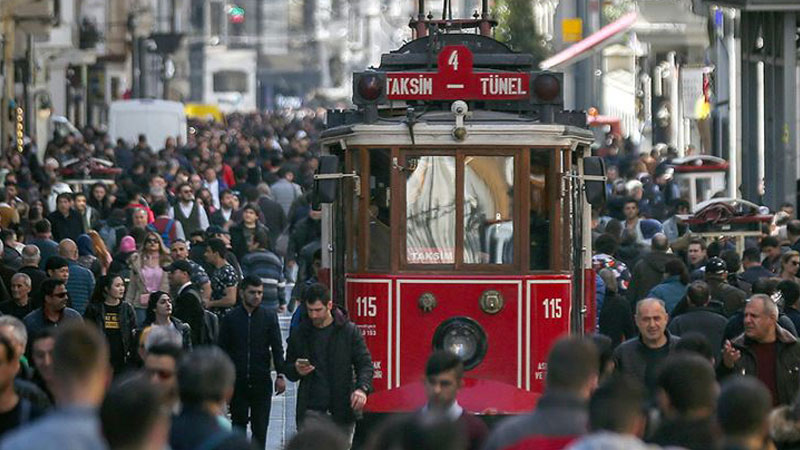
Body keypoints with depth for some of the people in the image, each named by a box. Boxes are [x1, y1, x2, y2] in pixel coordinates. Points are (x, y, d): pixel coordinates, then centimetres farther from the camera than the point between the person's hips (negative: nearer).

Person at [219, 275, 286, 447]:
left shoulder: (269, 317, 5)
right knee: (238, 425, 4)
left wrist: (280, 375, -6)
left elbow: (277, 348, 4)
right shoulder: (230, 318, 4)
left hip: (261, 381, 0)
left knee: (260, 427, 0)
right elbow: (222, 349, 7)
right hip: (237, 381, 0)